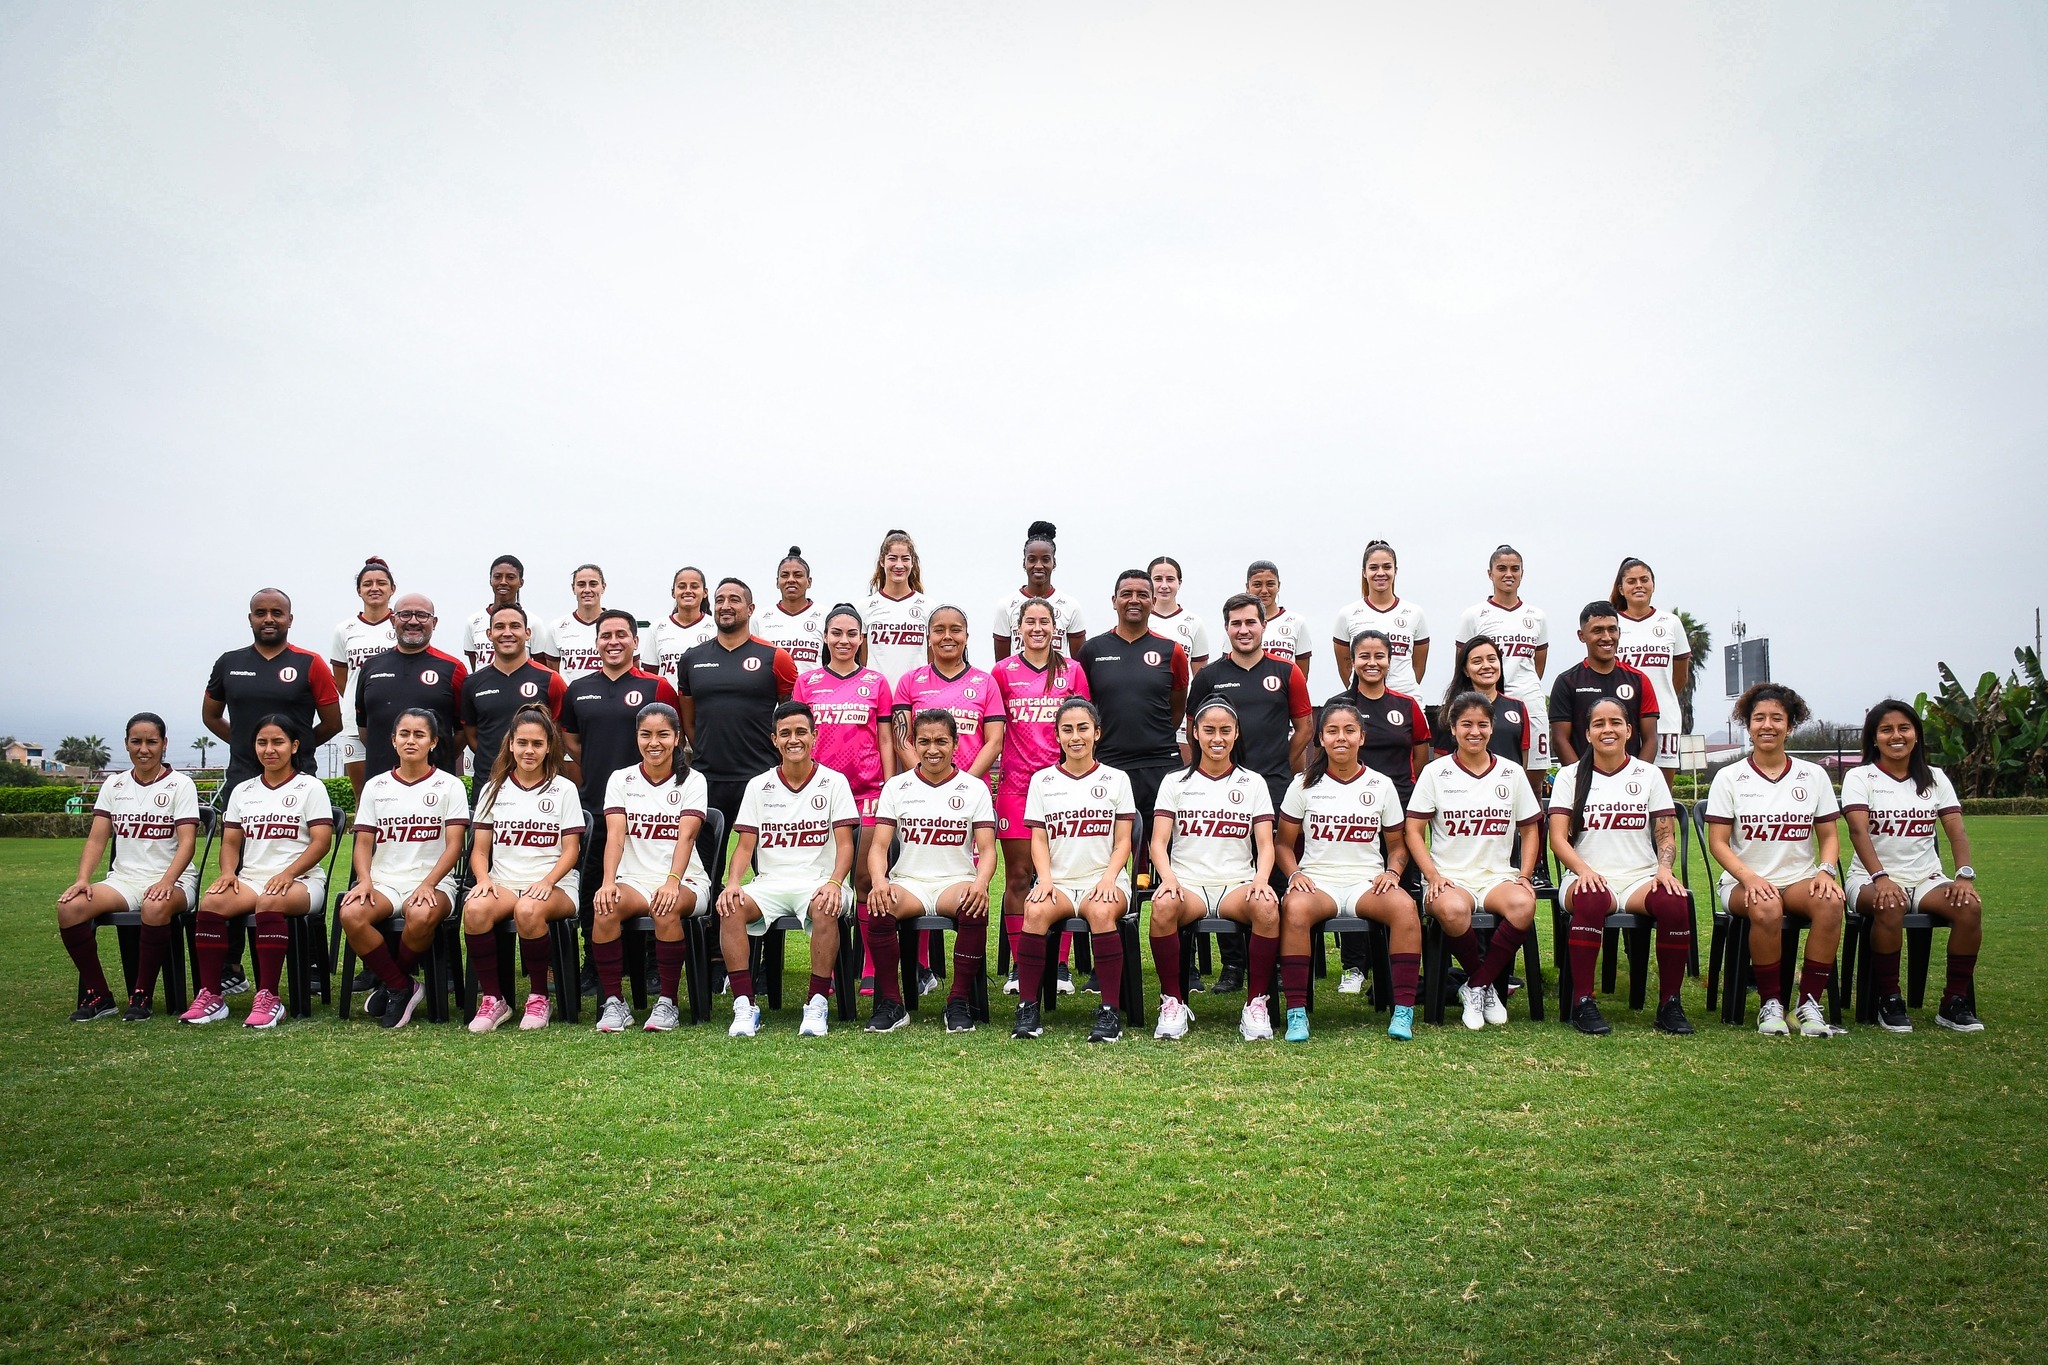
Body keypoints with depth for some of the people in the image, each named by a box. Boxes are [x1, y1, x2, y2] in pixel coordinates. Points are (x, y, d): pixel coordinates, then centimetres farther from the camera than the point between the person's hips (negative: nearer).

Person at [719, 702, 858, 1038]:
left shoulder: (833, 782, 4)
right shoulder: (759, 786, 11)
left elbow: (845, 844, -2)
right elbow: (745, 846, 6)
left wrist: (834, 883, -22)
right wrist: (732, 883, -14)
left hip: (817, 881, -2)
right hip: (770, 883, 2)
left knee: (825, 908, -36)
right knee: (731, 907, -28)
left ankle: (816, 1004, -25)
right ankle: (745, 1006, -24)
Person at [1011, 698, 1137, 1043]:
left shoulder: (1116, 779, 10)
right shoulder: (1042, 780, 13)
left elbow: (1123, 842, 5)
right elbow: (1039, 839, 7)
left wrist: (1108, 878, -14)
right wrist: (1044, 879, -12)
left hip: (1104, 880, -1)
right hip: (1058, 882, 1)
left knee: (1101, 912, -36)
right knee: (1035, 911, -33)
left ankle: (1111, 1012, -27)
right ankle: (1028, 1008, -22)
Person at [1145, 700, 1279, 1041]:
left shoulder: (1253, 782, 13)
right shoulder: (1175, 782, 11)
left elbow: (1265, 844, 4)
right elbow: (1159, 842, 0)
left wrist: (1261, 878, -18)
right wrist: (1168, 876, -21)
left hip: (1237, 884, 1)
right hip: (1188, 884, 0)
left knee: (1267, 907, -34)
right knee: (1163, 905, -35)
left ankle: (1256, 1003, -17)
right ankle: (1172, 1001, -17)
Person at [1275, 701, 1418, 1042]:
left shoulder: (1381, 785, 10)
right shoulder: (1304, 784, 7)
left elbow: (1397, 844, 17)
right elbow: (1283, 843, 10)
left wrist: (1392, 872, -4)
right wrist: (1294, 875, -9)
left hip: (1366, 883, 1)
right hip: (1318, 881, -1)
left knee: (1405, 906, -33)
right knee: (1294, 908, -37)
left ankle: (1403, 1012, -26)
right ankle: (1296, 1013, -29)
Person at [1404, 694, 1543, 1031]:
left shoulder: (1511, 773, 11)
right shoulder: (1435, 772, 4)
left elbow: (1530, 829, 16)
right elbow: (1413, 830, 1)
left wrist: (1525, 875, 0)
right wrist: (1433, 875, -13)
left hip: (1498, 876, 2)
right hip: (1450, 878, -2)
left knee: (1523, 904, -33)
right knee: (1452, 910, -37)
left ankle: (1476, 987, -12)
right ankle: (1485, 983, -6)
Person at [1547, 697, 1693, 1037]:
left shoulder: (1648, 775, 13)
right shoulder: (1570, 776, 9)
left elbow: (1666, 836, 9)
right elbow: (1558, 838, 0)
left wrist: (1664, 870, -13)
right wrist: (1583, 869, -20)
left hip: (1640, 878, 2)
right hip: (1588, 878, -2)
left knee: (1675, 903, -32)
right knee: (1591, 899, -38)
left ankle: (1669, 1003, -15)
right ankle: (1582, 1002, -28)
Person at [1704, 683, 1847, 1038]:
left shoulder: (1813, 775, 10)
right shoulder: (1729, 777, 2)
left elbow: (1828, 836, 11)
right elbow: (1718, 842, -2)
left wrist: (1825, 870, -11)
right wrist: (1749, 877, -19)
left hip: (1800, 879, 2)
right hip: (1744, 881, -2)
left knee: (1830, 902, -32)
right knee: (1766, 908, -36)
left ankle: (1809, 1003, -21)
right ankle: (1770, 1004, -18)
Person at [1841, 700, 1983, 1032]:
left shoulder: (1935, 778, 11)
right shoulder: (1860, 777, -1)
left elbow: (1957, 831, 0)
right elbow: (1858, 831, -16)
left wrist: (1965, 876, -19)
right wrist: (1881, 877, -32)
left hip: (1925, 878, 4)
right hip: (1872, 879, -3)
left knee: (1970, 906, -27)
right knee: (1890, 907, -36)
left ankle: (1955, 1003, -13)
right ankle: (1889, 1001, -20)